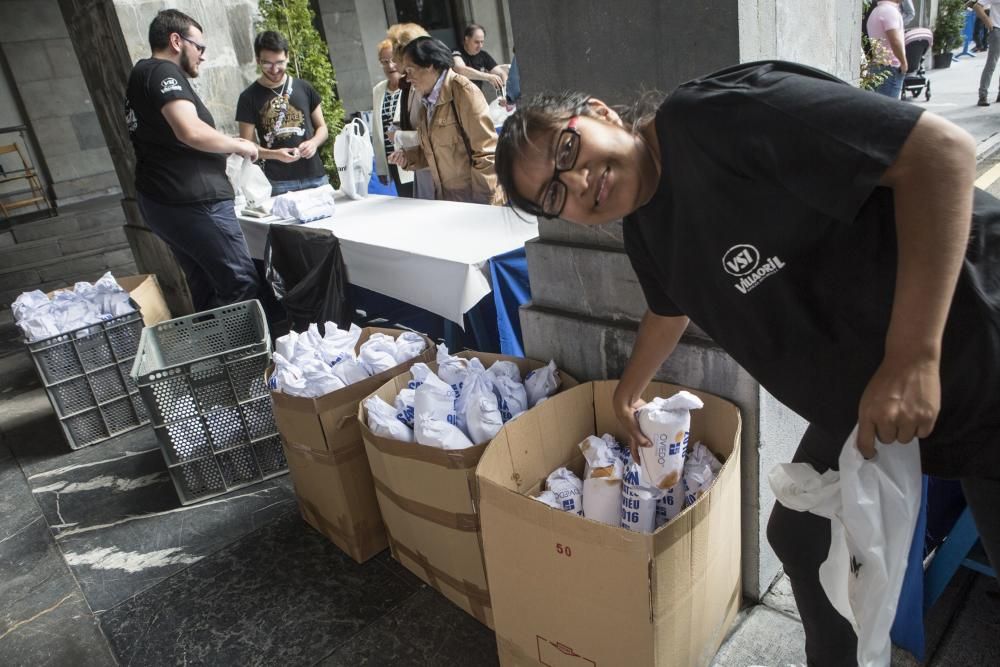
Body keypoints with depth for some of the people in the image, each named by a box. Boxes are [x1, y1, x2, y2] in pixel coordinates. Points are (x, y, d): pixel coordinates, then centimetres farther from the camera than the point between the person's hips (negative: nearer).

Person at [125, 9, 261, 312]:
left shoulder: (142, 75, 23)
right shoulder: (162, 71, -9)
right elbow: (191, 132, -24)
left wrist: (227, 146, 19)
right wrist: (239, 145, -8)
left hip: (161, 201, 10)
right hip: (192, 203, -10)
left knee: (206, 289, 11)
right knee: (243, 286, -9)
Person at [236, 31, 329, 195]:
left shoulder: (304, 88, 9)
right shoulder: (249, 97, 2)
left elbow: (322, 127, 14)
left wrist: (314, 142, -8)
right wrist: (275, 154, -17)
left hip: (316, 177, 3)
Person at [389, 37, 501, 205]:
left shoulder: (463, 91, -12)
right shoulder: (429, 99, 12)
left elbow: (486, 152, -17)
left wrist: (484, 201, -18)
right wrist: (408, 157, 4)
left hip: (475, 198, -7)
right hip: (445, 197, 8)